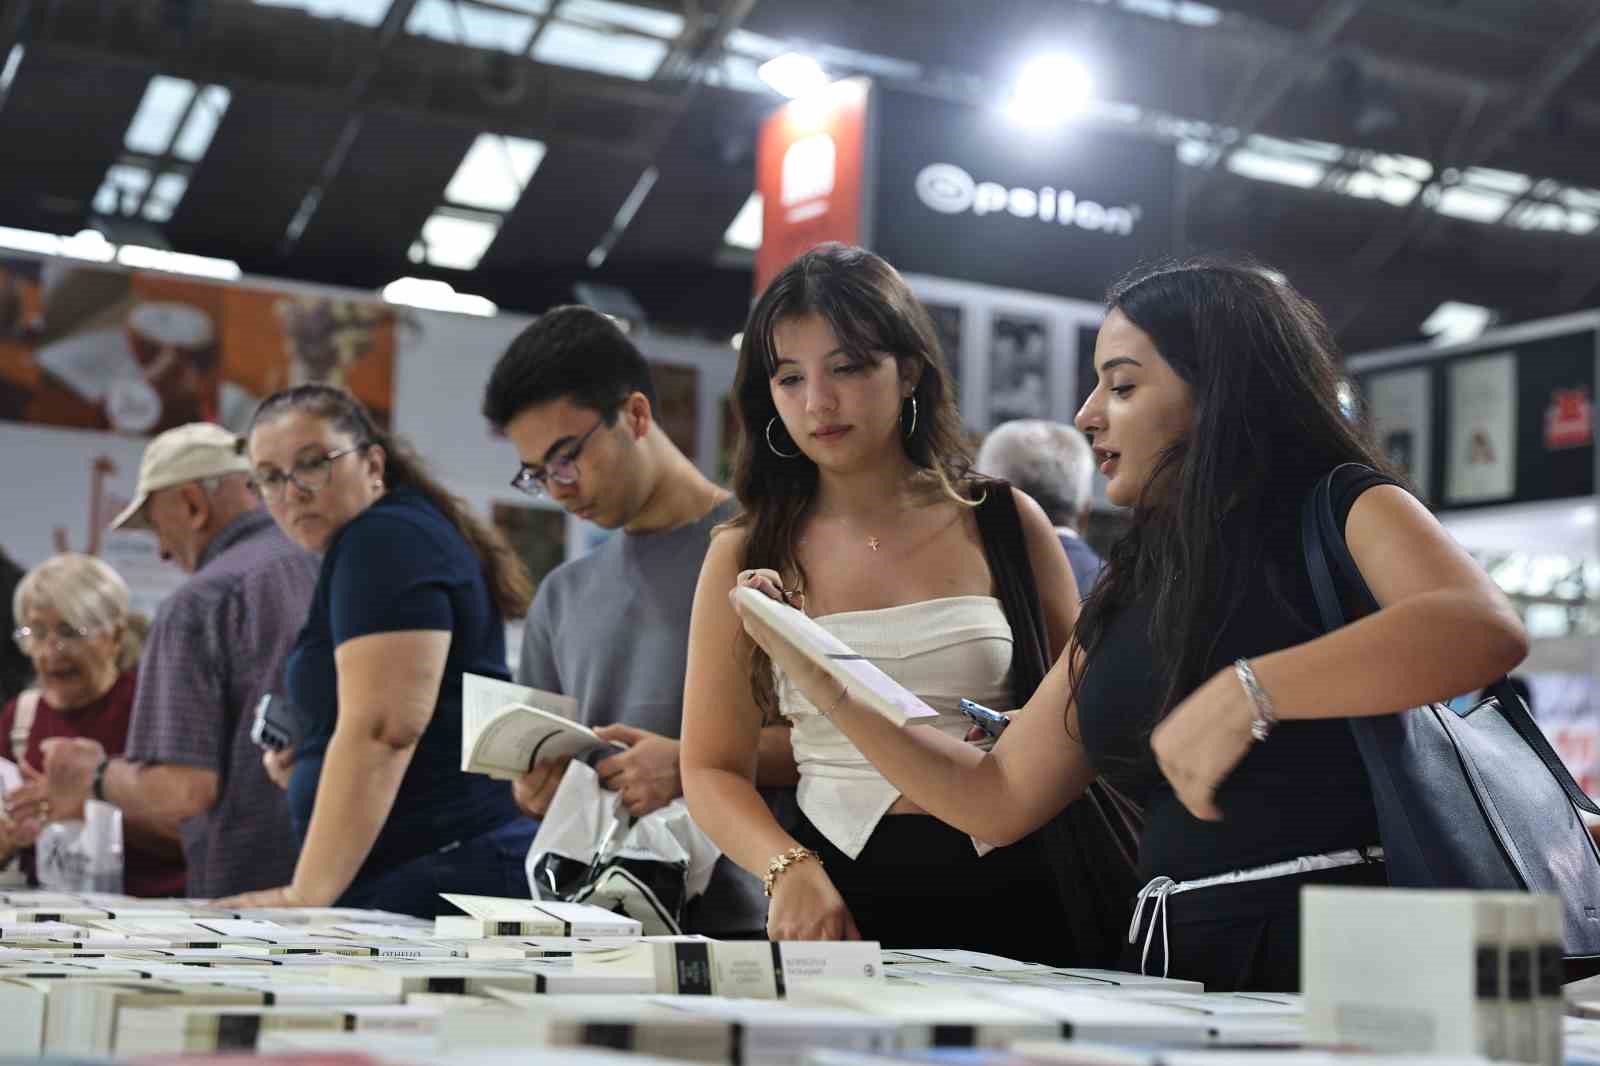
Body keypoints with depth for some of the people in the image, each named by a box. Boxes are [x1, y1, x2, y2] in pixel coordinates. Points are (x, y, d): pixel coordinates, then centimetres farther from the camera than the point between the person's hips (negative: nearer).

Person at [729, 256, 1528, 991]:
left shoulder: (1343, 512, 1)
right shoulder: (1131, 593, 19)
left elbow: (1488, 629, -20)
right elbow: (997, 801, 21)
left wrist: (1247, 692, -28)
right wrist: (826, 685, 15)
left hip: (1340, 952, -6)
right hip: (1179, 962, 6)